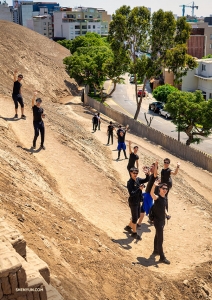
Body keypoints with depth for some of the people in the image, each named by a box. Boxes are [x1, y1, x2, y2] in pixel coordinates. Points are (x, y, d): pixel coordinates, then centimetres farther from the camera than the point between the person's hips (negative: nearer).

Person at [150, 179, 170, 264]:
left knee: (157, 236, 24)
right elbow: (152, 193, -45)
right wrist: (154, 185, -61)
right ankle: (162, 257, 2)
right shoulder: (157, 197, -21)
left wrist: (166, 214, 6)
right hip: (157, 221, -8)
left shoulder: (165, 198, 4)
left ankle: (156, 251, 40)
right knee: (160, 239, -4)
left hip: (162, 220, 8)